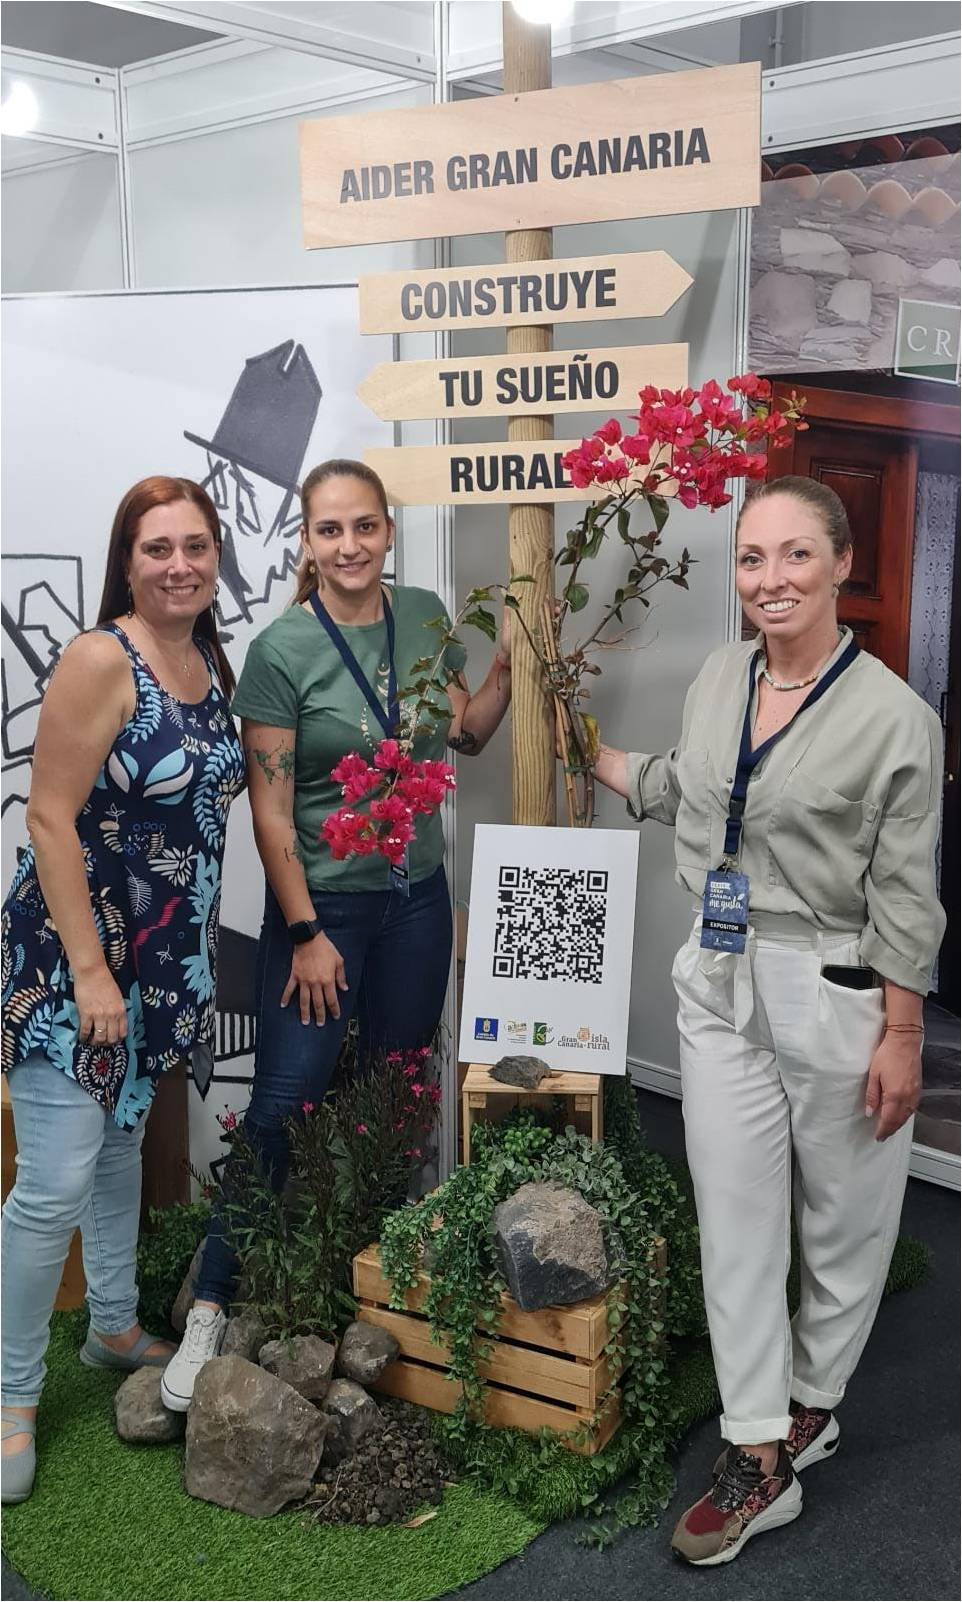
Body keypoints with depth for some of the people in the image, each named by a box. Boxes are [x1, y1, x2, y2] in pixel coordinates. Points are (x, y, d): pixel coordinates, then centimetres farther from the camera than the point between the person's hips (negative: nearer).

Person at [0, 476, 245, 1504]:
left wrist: (197, 947, 16)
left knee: (123, 1139, 22)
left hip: (162, 956, 8)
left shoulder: (212, 665, 5)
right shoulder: (100, 659, -18)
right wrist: (91, 972, -20)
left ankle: (114, 1328, 40)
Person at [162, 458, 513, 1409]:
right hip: (323, 902, -5)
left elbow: (464, 734, 13)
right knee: (283, 1107, -4)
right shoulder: (282, 651, -13)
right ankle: (213, 1304, 10)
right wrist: (306, 934, -14)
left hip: (417, 896, 5)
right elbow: (270, 811, -13)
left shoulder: (424, 616, 2)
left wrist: (511, 666, -3)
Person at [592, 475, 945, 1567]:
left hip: (837, 989, -5)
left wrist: (901, 1038, -11)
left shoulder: (892, 716, -14)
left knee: (844, 1218, 14)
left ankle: (811, 1402, 38)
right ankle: (760, 1457, 19)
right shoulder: (718, 677, 3)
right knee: (734, 1217, 7)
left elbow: (904, 898, -12)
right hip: (720, 983, 5)